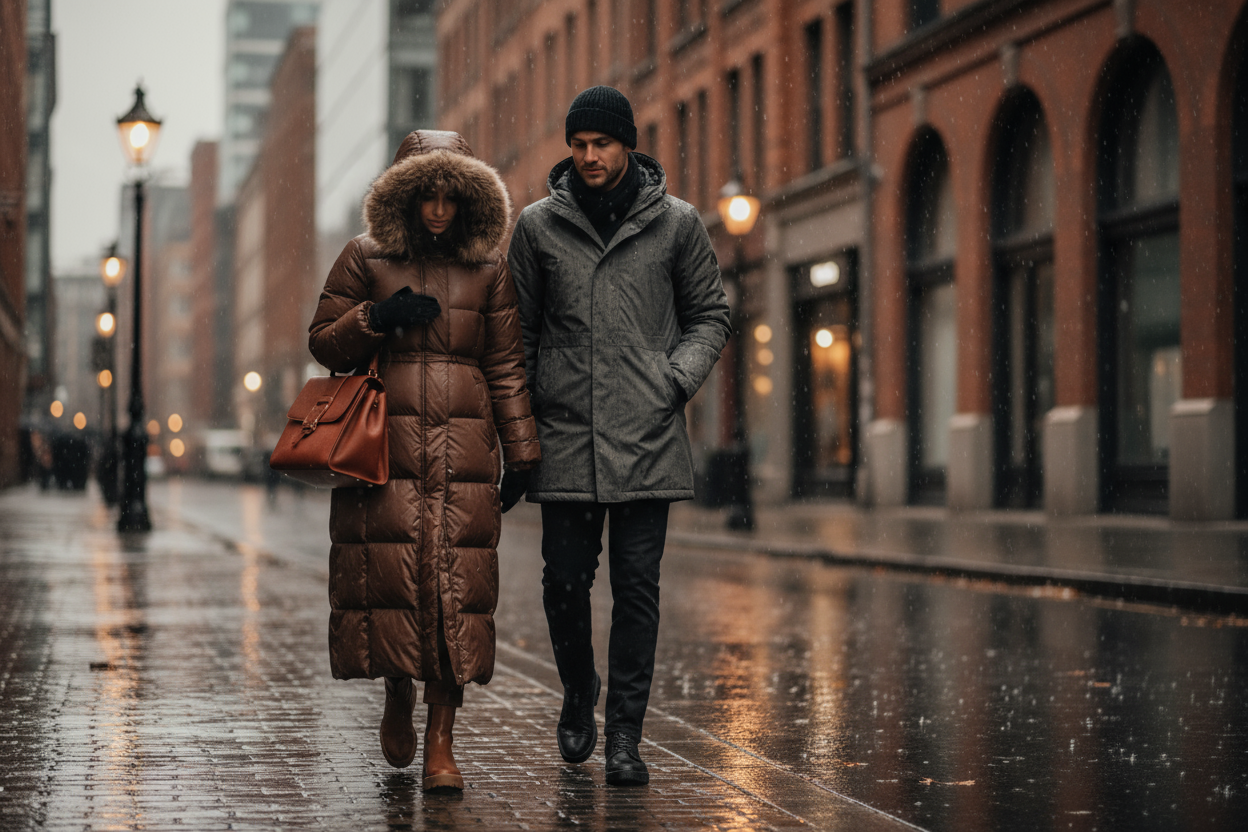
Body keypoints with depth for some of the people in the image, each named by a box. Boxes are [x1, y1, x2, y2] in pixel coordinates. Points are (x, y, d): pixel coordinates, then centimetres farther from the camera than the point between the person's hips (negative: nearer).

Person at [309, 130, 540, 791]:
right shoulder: (364, 260, 8)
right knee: (388, 572, -6)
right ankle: (399, 696, 23)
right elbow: (324, 344, 8)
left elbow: (506, 367, 11)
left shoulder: (487, 269, 11)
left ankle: (440, 742, -2)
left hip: (463, 449, 1)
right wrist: (377, 317, -10)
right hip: (384, 443, -1)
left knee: (455, 584, -6)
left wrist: (522, 456, 7)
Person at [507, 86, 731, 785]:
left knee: (638, 586, -1)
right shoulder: (539, 225, 6)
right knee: (566, 581, 2)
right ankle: (579, 692, 29)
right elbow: (518, 331, 11)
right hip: (566, 436, 1)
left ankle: (625, 734, 6)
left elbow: (710, 314, 12)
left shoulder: (676, 223, 4)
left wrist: (678, 379, -3)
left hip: (648, 437, -1)